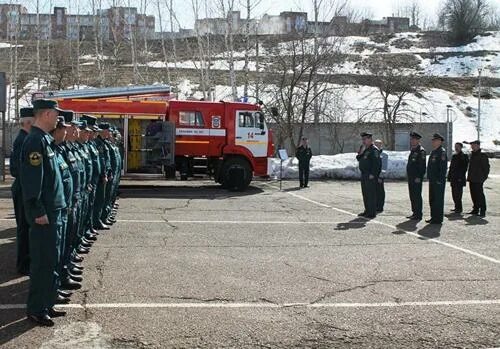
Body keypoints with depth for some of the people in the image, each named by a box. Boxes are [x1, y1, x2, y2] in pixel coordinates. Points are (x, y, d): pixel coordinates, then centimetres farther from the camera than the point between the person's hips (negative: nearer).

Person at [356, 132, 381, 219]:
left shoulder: (374, 150, -12)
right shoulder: (364, 149, 17)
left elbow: (376, 163, -19)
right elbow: (358, 158, 18)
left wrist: (372, 174, -22)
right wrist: (361, 152, 0)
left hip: (371, 176, -10)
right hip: (364, 175, 10)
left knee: (371, 194, -7)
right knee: (365, 194, 15)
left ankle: (372, 213, -4)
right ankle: (367, 211, 24)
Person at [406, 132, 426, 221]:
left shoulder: (421, 151, -12)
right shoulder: (412, 150, 17)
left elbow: (422, 165, -17)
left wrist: (419, 177, -21)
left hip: (417, 178, -9)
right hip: (411, 177, 9)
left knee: (417, 196, -5)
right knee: (412, 196, 13)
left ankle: (418, 214, 0)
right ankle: (414, 212, 20)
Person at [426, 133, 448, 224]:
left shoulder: (442, 152, -13)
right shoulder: (433, 152, 17)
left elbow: (443, 167, -19)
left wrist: (440, 180, -22)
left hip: (438, 181, -10)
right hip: (432, 180, 10)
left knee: (438, 200, -4)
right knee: (432, 200, 14)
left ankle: (438, 219, 1)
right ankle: (433, 217, 23)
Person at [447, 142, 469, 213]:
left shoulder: (464, 156, -4)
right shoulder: (454, 156, 17)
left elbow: (464, 168, -10)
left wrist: (461, 177, -16)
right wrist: (449, 177, 14)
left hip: (459, 179, -7)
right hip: (453, 179, 7)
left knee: (458, 194, -10)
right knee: (454, 194, 10)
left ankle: (459, 208, -5)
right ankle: (457, 207, 18)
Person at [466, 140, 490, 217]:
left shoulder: (482, 156, -7)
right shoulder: (472, 155, 16)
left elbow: (486, 167, -8)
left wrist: (484, 177, -12)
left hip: (478, 180, -8)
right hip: (472, 179, 8)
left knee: (480, 195, -8)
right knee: (473, 195, 11)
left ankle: (483, 211, -5)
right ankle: (476, 209, 20)